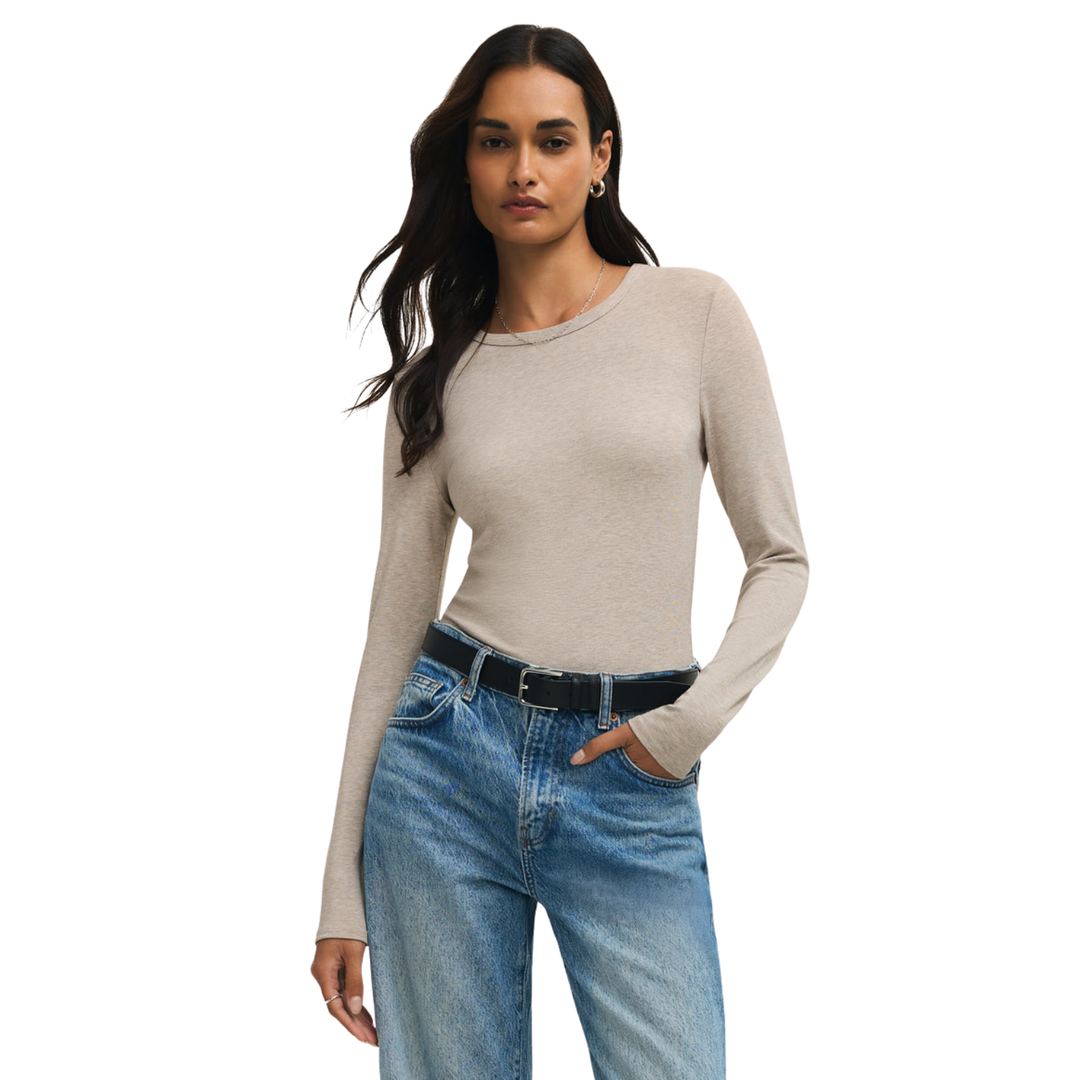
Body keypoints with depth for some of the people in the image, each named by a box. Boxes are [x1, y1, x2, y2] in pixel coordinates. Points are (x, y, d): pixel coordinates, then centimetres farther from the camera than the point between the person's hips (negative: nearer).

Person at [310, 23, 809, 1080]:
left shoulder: (695, 312, 2)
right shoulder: (438, 377, 7)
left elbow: (780, 556, 5)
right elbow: (396, 618, 7)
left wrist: (698, 716, -12)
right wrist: (342, 892, 5)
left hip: (633, 790, -1)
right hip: (450, 757, 2)